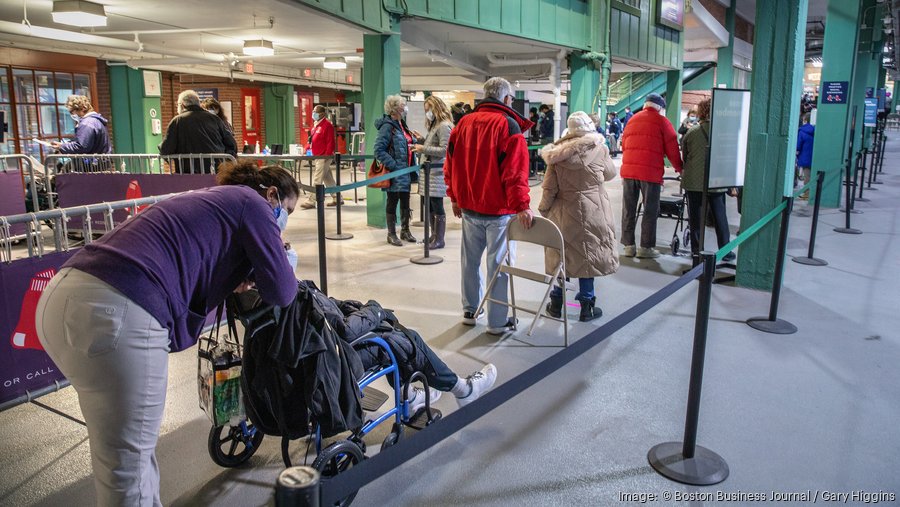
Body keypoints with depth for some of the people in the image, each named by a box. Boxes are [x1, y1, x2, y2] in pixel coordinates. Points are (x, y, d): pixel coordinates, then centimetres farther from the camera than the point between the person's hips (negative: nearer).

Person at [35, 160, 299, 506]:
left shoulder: (210, 199, 29)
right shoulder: (252, 203, 5)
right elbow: (282, 293, 2)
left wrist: (233, 279, 21)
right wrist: (268, 268, 23)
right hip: (116, 314, -9)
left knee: (132, 445, 23)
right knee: (128, 462, 6)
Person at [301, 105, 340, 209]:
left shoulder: (327, 125, -12)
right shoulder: (315, 125, 15)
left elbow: (330, 142, -17)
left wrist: (328, 155, -21)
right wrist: (308, 148, 10)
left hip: (323, 157, -9)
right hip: (316, 156, 9)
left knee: (317, 180, -8)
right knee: (328, 179, 14)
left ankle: (310, 201, -6)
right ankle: (336, 199, 21)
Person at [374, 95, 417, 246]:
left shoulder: (401, 124, 11)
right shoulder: (387, 126, -14)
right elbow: (379, 150, -19)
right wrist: (393, 165, -22)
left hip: (405, 171, 8)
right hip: (395, 172, -8)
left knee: (405, 201, 16)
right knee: (392, 202, 3)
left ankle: (405, 230, 29)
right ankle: (391, 234, 14)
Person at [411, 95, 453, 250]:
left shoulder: (444, 126, -11)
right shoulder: (435, 125, 18)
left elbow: (444, 150, -19)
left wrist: (423, 148, -17)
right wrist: (421, 140, 9)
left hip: (437, 171, -9)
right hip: (430, 169, 9)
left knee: (437, 205, -3)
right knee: (430, 205, 13)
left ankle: (439, 240, 4)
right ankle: (434, 235, 23)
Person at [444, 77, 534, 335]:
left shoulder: (464, 123, 8)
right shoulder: (508, 125, -10)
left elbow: (451, 164, 11)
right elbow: (515, 170, -18)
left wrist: (455, 197, 18)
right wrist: (522, 205, -17)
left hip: (469, 207, 6)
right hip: (499, 209, -6)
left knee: (470, 260, 16)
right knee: (498, 264, 1)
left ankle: (470, 311, 27)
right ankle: (497, 322, 7)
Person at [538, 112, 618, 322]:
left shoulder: (558, 153, -5)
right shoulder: (599, 150, -8)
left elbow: (549, 188, -4)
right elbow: (610, 173, 10)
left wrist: (544, 209, 8)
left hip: (564, 212, 2)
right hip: (591, 212, -2)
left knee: (563, 254, 13)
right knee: (587, 255, 8)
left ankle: (556, 304, 22)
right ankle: (586, 306, 14)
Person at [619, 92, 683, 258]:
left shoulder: (632, 120, 18)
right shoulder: (662, 122, 2)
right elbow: (672, 150, 1)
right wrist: (680, 169, 14)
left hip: (628, 170, 5)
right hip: (650, 172, -5)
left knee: (628, 210, 9)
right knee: (650, 210, 3)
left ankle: (629, 245, 11)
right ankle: (646, 247, 4)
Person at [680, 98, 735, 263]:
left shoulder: (691, 132, -4)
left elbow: (684, 156, 3)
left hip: (694, 182, 0)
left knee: (696, 217, 8)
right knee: (720, 217, 11)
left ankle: (697, 251, 12)